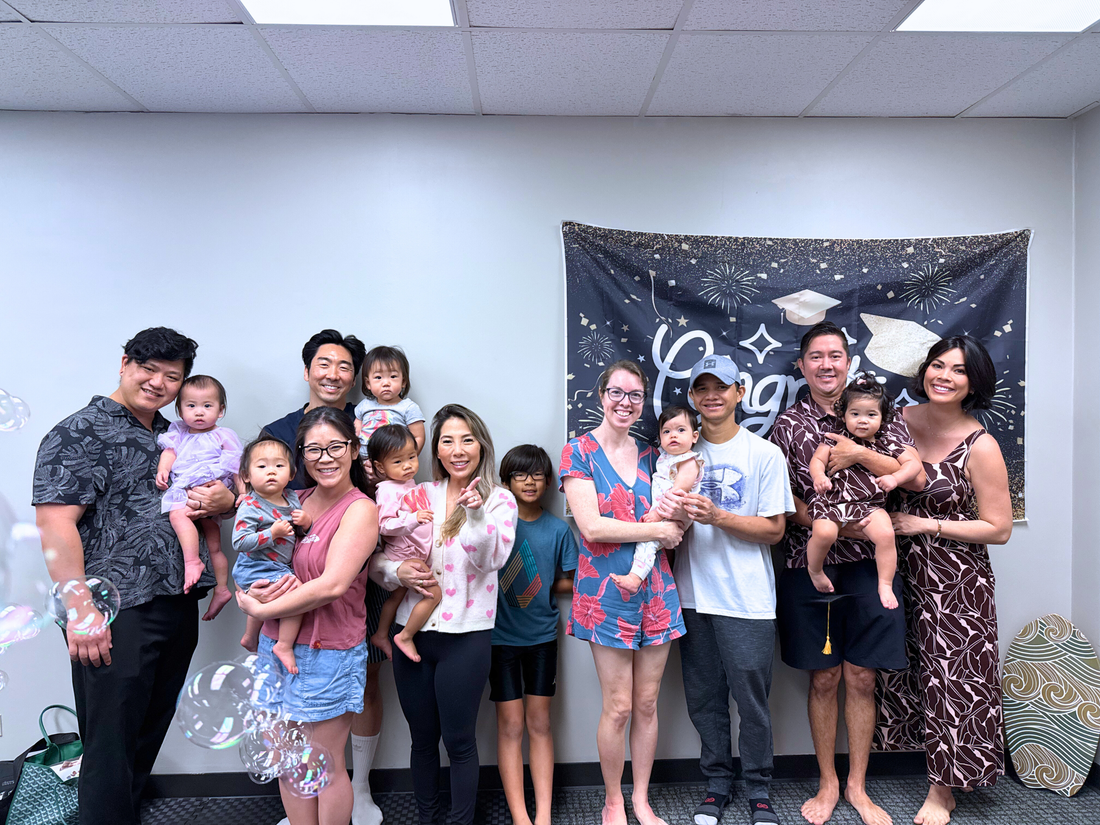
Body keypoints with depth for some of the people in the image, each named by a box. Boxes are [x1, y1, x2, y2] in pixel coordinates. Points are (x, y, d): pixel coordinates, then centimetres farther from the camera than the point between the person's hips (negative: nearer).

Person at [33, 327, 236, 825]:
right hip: (117, 614, -7)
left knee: (149, 733, 18)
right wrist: (81, 611, -21)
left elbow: (220, 493, 25)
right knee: (112, 743, 2)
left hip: (179, 608, 7)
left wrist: (225, 499, 0)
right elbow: (55, 525, -15)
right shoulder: (80, 434, -7)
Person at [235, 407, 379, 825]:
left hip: (328, 653, -5)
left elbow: (333, 585, -21)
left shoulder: (360, 509, -13)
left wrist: (260, 609, -13)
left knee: (325, 766, 10)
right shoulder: (296, 502, 6)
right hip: (277, 646, 6)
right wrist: (254, 592, -6)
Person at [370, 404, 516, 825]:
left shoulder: (499, 499, -2)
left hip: (465, 635, -3)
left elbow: (493, 558, -18)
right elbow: (376, 557, 6)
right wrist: (397, 571, -15)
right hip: (412, 632, 3)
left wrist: (476, 514, -34)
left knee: (458, 740, 6)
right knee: (422, 738, 16)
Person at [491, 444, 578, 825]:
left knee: (539, 723, 9)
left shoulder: (558, 528, -1)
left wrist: (542, 587, -12)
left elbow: (566, 583, 7)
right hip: (502, 634, -2)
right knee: (510, 725, 4)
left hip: (542, 634, 2)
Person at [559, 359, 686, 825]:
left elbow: (671, 526, 15)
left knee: (647, 704, 12)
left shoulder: (650, 454, 10)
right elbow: (591, 526, -15)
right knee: (618, 707, 3)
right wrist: (657, 529, -11)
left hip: (655, 589, 4)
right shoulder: (579, 452, -5)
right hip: (606, 591, -4)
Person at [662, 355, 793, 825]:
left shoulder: (765, 454, -2)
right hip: (693, 595, 3)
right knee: (704, 699, 12)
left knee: (751, 699, 6)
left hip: (747, 599, -2)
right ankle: (716, 783, 31)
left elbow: (774, 529, -5)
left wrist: (716, 516, -18)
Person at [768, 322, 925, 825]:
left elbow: (916, 479, -3)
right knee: (824, 678, 9)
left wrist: (859, 454, -15)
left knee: (861, 678, 9)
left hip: (868, 563, 1)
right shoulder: (788, 426, 2)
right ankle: (828, 784, 26)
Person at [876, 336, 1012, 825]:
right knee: (906, 669, 15)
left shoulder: (980, 447, -14)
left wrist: (927, 525, -16)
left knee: (951, 677, 7)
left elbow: (999, 529, -11)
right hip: (904, 571, 4)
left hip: (956, 582, -4)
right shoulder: (900, 421, -3)